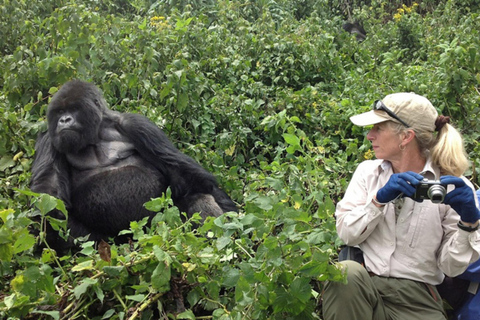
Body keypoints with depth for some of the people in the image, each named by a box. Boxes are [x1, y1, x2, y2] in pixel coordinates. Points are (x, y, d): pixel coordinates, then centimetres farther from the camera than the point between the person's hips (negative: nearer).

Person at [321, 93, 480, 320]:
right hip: (362, 284, 2)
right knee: (348, 272, -30)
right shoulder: (368, 171, 6)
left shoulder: (453, 186, -3)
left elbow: (451, 267, -4)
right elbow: (346, 234, -4)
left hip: (415, 296, -1)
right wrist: (379, 199, -18)